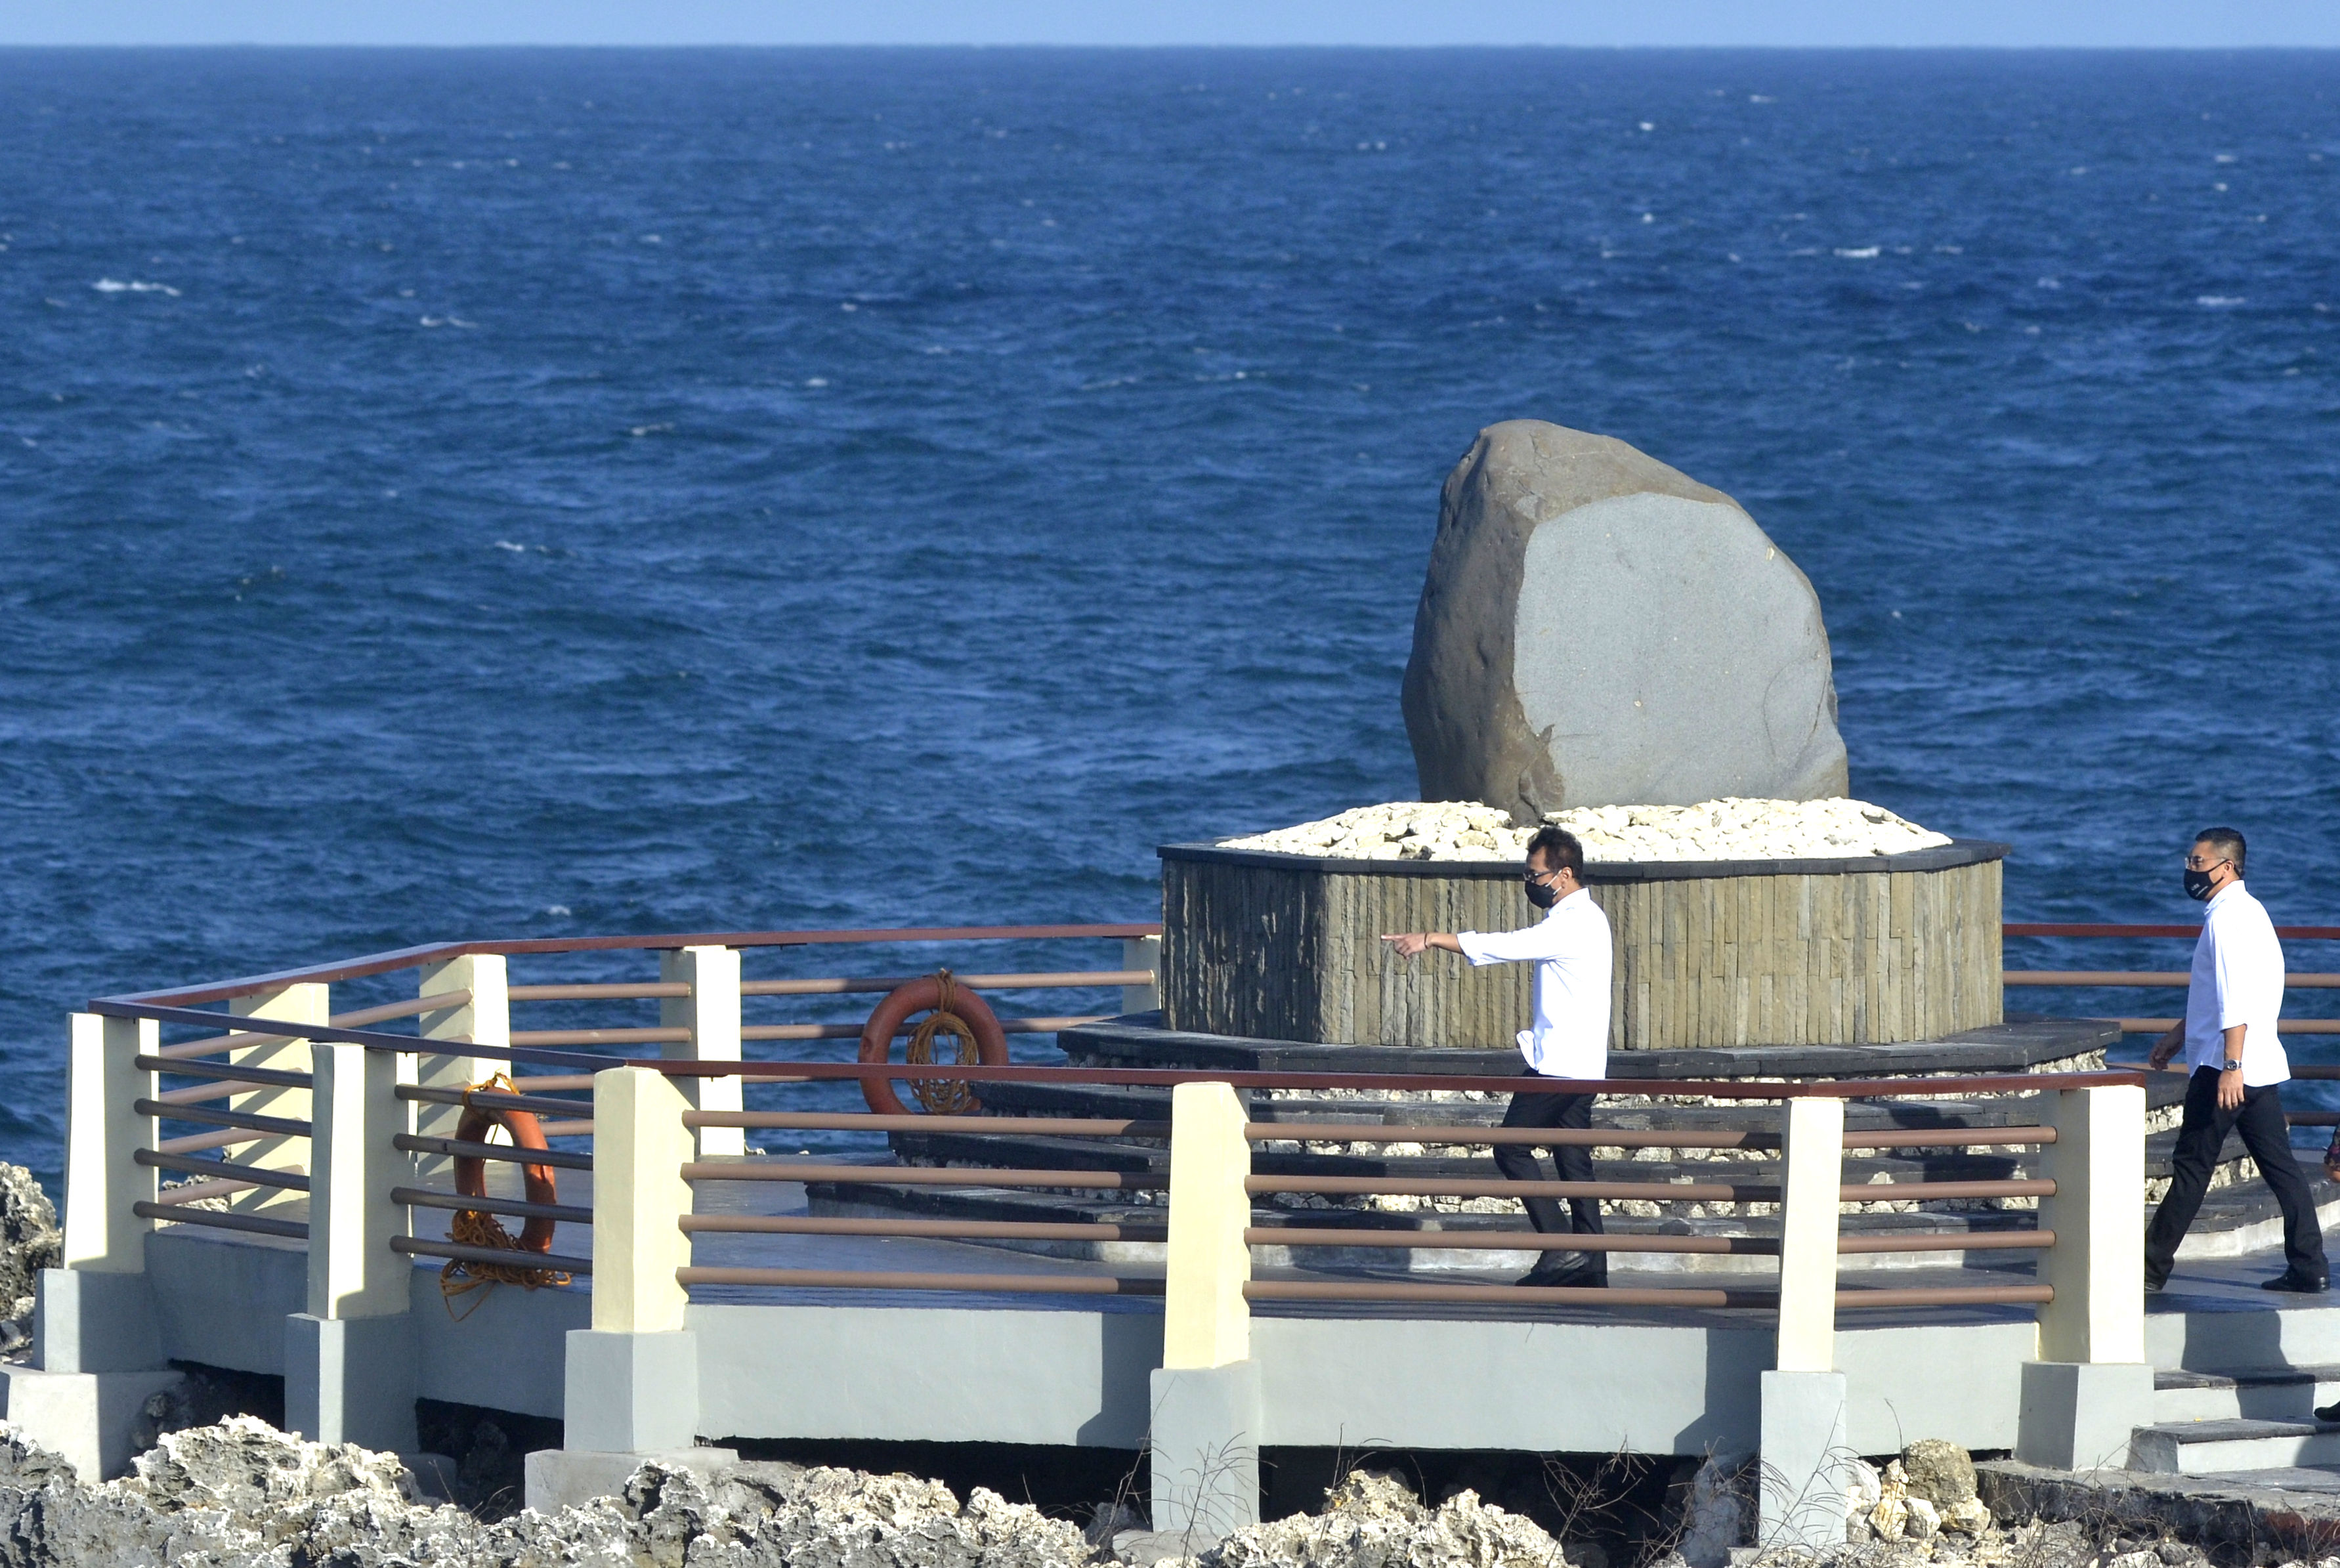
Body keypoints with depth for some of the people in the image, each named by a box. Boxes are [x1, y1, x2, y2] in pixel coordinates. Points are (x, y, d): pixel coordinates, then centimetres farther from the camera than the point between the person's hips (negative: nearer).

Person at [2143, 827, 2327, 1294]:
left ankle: (2153, 1268, 3)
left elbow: (2236, 1000, -24)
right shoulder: (2246, 911, 18)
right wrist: (2179, 1035, 34)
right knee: (2279, 1165, 6)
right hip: (2261, 1067, 10)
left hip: (2227, 1066, -10)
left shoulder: (2228, 918, -15)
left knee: (2192, 1166, -3)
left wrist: (2231, 1066, -29)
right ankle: (2309, 1267, 3)